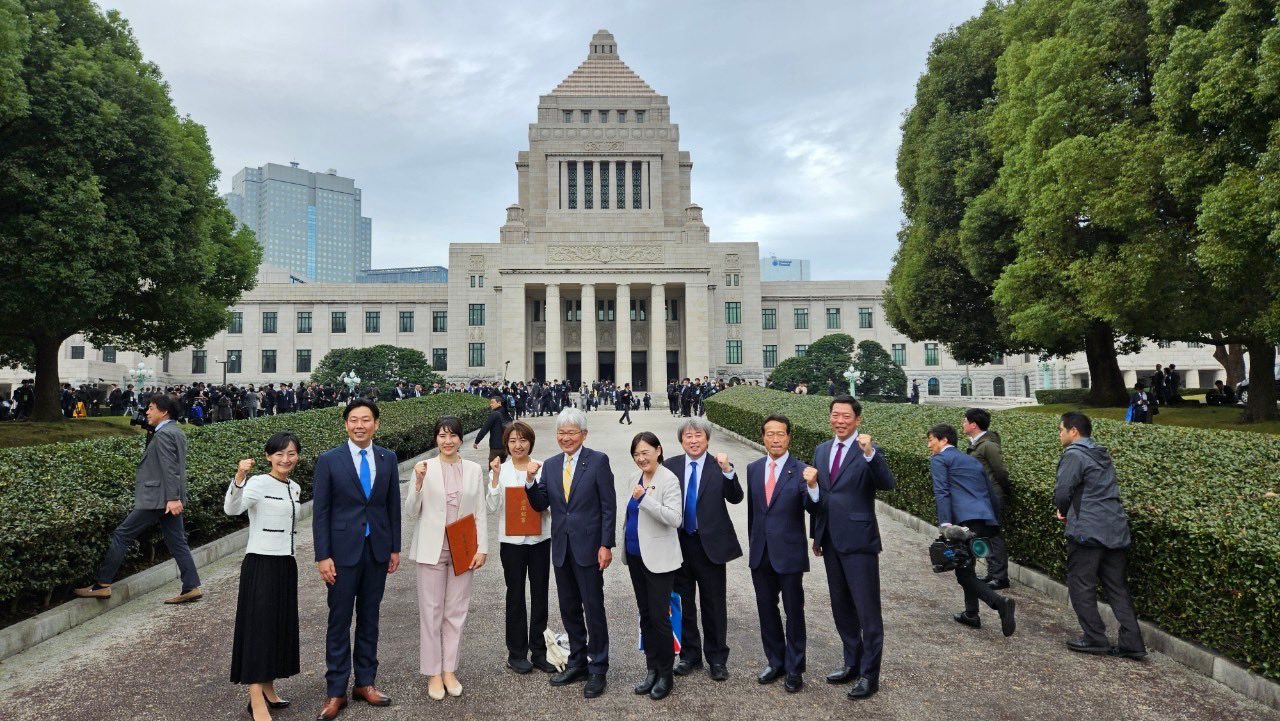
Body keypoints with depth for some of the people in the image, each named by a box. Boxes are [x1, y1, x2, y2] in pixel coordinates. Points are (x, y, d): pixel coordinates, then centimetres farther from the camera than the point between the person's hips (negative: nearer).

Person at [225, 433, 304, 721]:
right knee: (259, 626, -6)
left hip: (286, 565, 7)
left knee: (280, 626, 12)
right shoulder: (258, 483, -11)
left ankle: (268, 690, 25)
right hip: (261, 564, -7)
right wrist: (238, 478, -47)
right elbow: (231, 509, -30)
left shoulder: (295, 489, 10)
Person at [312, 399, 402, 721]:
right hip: (343, 551, -3)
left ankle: (365, 682, 25)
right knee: (339, 621, 5)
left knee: (369, 618, 13)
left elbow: (393, 505, 8)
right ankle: (336, 691, 16)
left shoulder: (387, 459, 3)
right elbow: (320, 511, -6)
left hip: (377, 550, 3)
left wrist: (395, 548, 6)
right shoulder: (329, 460, -6)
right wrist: (323, 556, -10)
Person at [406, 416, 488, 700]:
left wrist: (482, 548, 0)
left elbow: (480, 512, 5)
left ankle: (449, 670, 23)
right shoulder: (424, 468, -5)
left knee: (456, 612, 10)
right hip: (432, 549, -2)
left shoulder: (474, 470, 2)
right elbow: (411, 512, -3)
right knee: (431, 612, 5)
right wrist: (419, 482, -19)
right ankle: (433, 673, 18)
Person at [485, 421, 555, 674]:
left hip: (539, 538, 1)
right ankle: (516, 653, 20)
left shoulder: (542, 468, -2)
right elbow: (492, 507, -6)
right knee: (516, 596, 8)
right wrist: (495, 477, -16)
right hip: (511, 541, -1)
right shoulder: (500, 470, -2)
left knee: (540, 595, 8)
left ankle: (539, 652, 20)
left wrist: (532, 479, -17)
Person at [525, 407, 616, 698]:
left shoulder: (598, 461, -7)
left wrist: (606, 545, -13)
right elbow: (541, 505, 5)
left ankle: (597, 669, 15)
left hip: (588, 547, -5)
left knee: (594, 609, 2)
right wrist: (531, 482, -13)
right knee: (569, 609, 15)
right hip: (561, 548, 5)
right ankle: (578, 662, 30)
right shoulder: (550, 465, 8)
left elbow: (608, 506, -9)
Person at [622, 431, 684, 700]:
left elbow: (675, 519, -23)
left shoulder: (669, 480, -14)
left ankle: (666, 674, 13)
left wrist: (645, 498, -29)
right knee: (645, 615, 14)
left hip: (658, 559, -7)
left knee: (659, 617, -2)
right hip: (636, 556, 7)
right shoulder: (636, 478, 9)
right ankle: (652, 669, 25)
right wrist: (626, 546, 20)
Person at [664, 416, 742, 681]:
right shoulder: (670, 466, 0)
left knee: (715, 604, 8)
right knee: (683, 603, 14)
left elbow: (736, 498, -18)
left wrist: (727, 470, -32)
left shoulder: (719, 466, -6)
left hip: (710, 544, -2)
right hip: (678, 543, 2)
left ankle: (717, 659, 24)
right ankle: (689, 655, 31)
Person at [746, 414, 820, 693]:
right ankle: (775, 662, 33)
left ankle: (794, 669, 23)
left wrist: (812, 486, -36)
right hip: (760, 553, 5)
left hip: (789, 553, -4)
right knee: (766, 610, 16)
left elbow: (813, 510, -18)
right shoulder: (753, 469, 4)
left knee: (794, 612, 8)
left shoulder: (801, 471, -10)